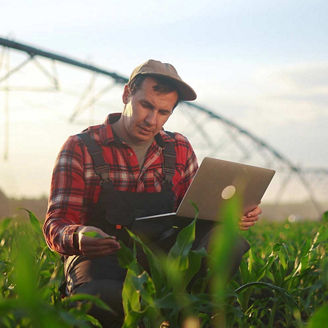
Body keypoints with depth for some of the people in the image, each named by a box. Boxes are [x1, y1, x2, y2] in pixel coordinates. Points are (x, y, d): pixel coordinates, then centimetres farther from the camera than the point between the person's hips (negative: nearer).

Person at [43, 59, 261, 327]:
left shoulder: (180, 150, 13)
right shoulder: (80, 149, 2)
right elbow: (56, 225, -4)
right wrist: (78, 237, -29)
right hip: (99, 261, -3)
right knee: (102, 297, -41)